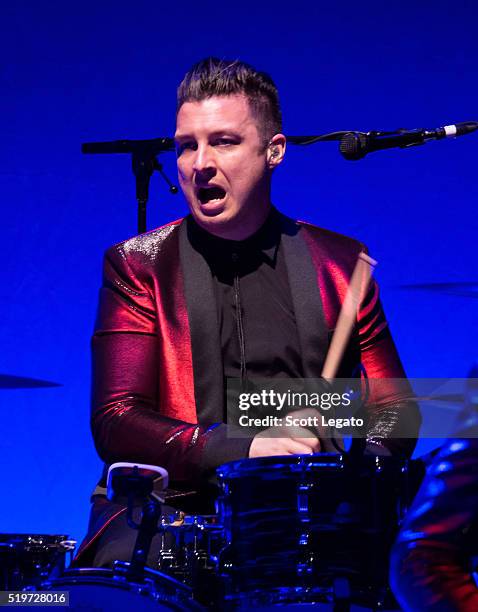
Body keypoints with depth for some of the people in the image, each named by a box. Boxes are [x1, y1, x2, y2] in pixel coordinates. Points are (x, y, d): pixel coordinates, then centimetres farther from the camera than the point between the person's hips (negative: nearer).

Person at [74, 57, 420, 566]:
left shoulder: (338, 263, 10)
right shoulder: (138, 266, 3)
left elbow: (393, 409, 15)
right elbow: (116, 424, -6)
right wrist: (244, 448, -22)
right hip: (170, 505, -2)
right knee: (121, 562, -34)